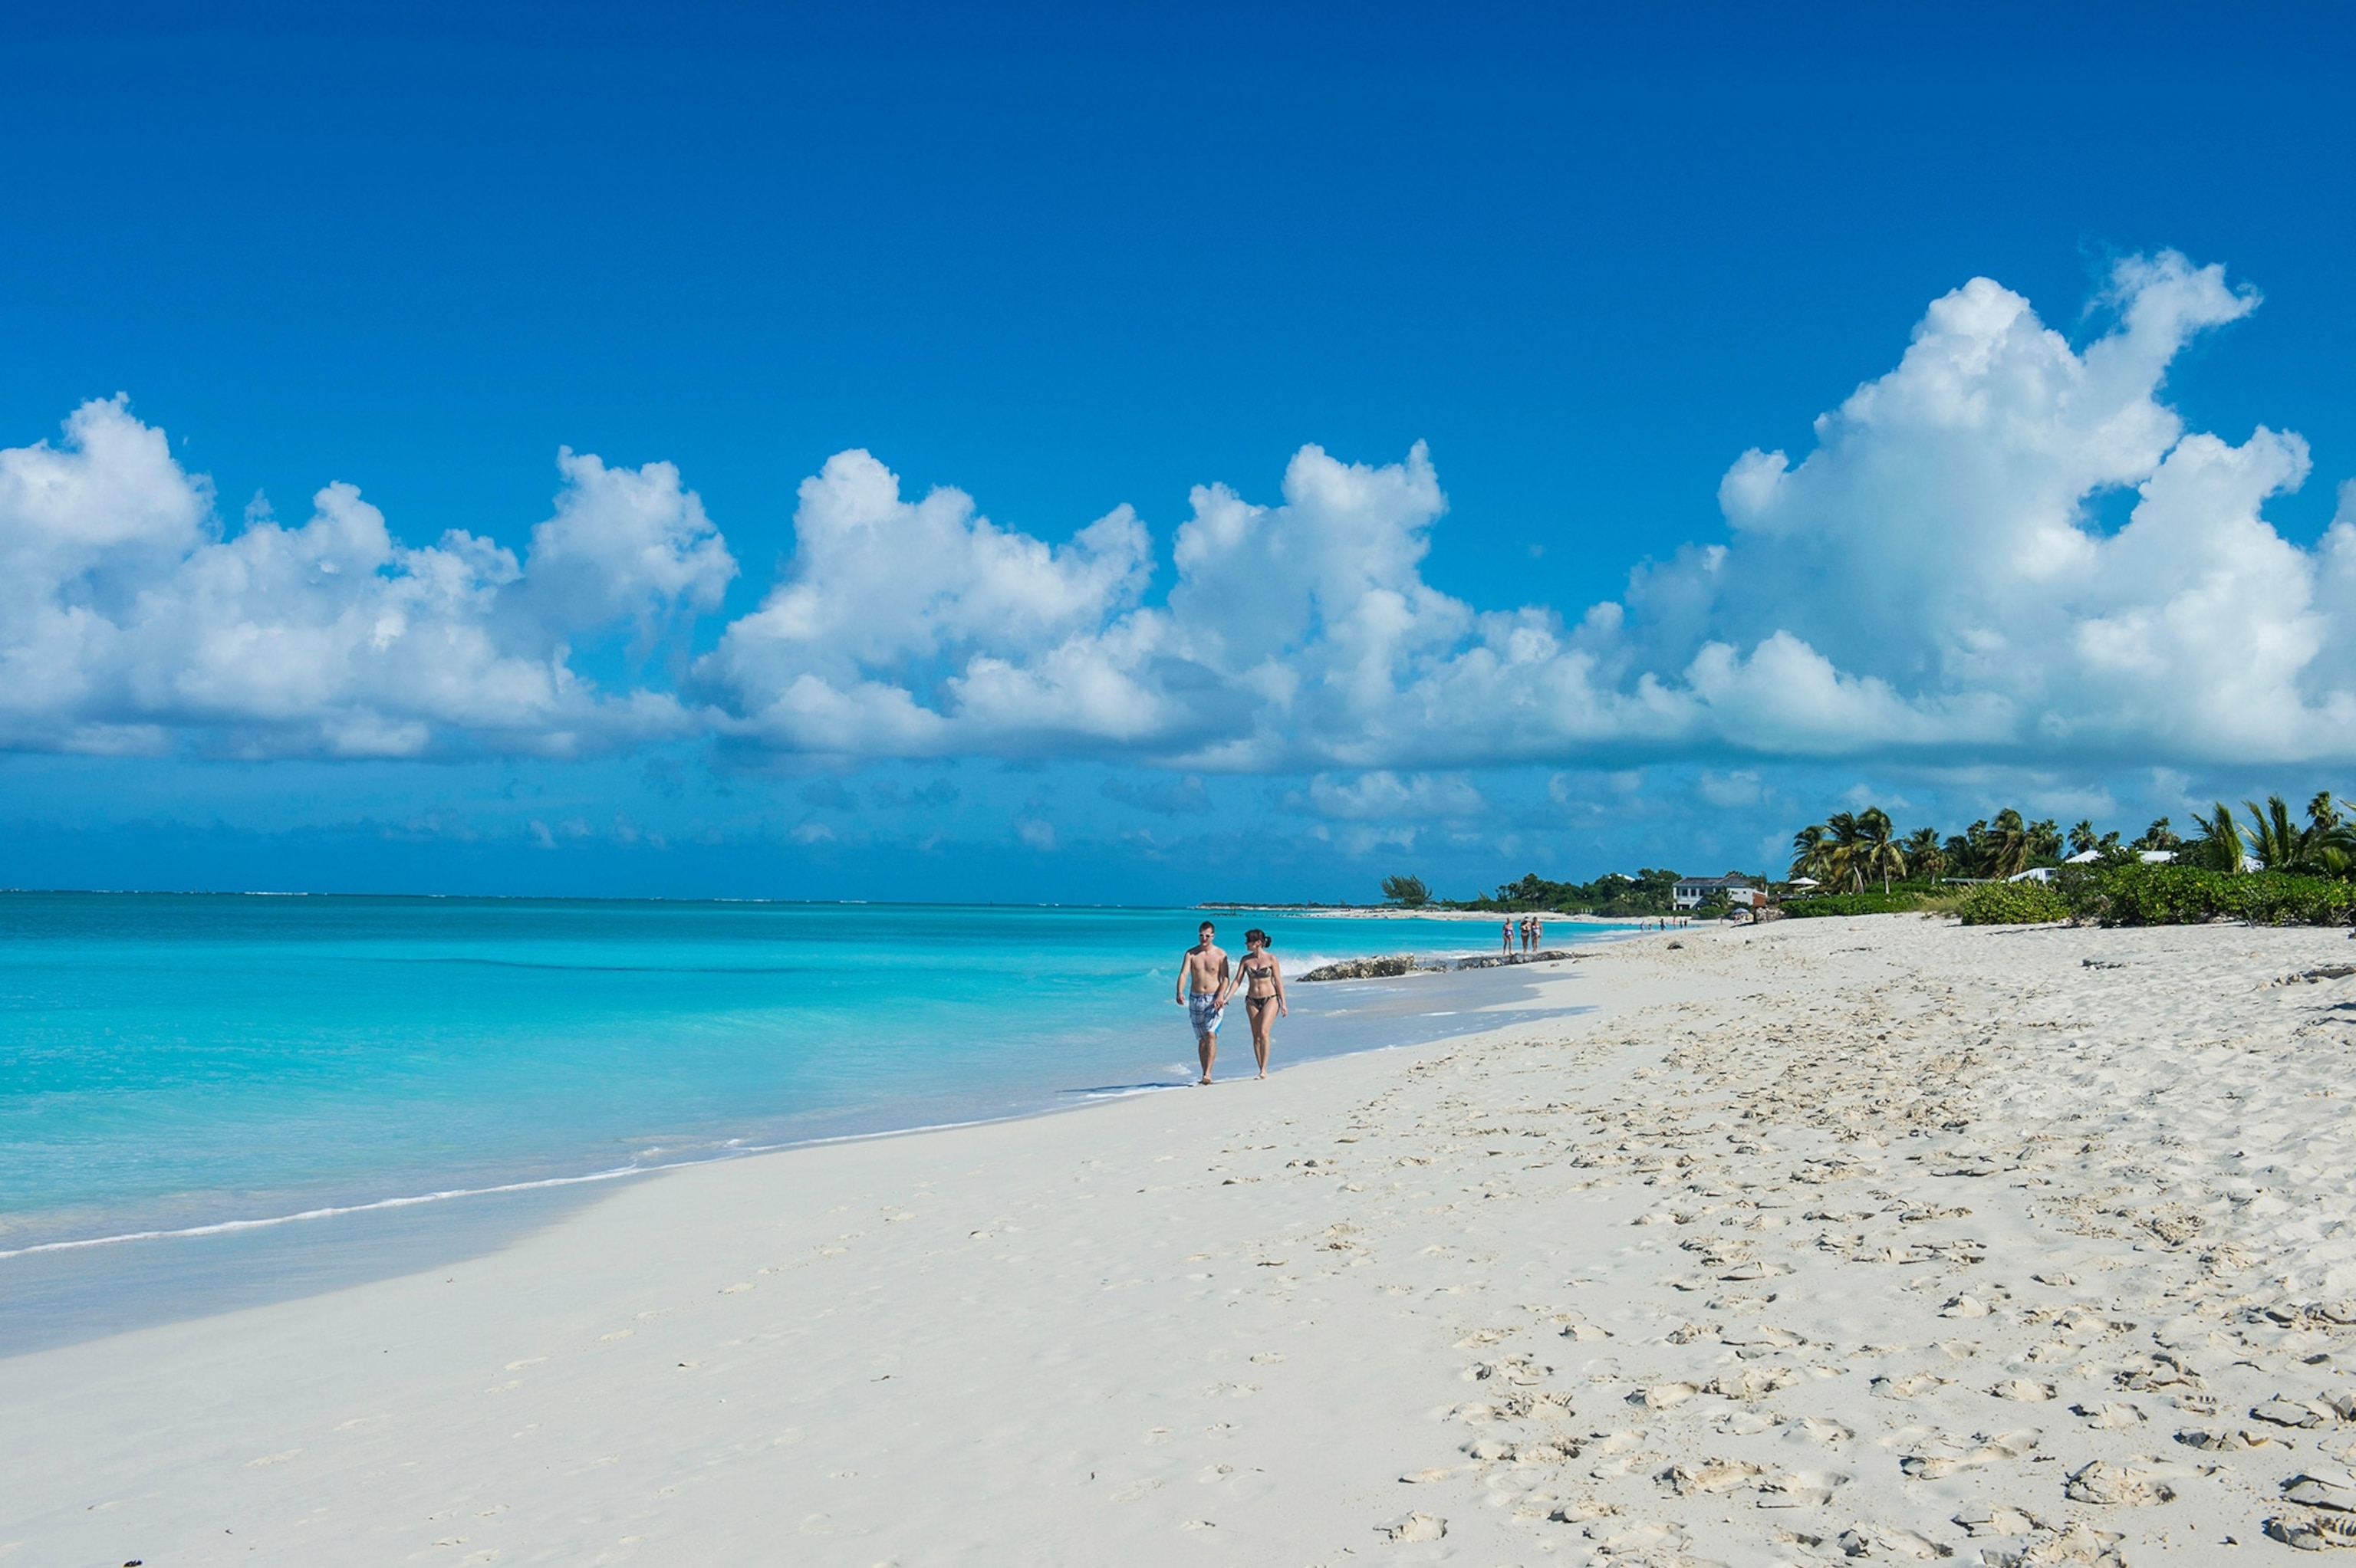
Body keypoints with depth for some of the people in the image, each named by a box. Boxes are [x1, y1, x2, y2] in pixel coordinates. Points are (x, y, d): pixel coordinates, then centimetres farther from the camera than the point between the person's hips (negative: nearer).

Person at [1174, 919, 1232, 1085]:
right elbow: (1183, 974, -10)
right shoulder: (1191, 953, 1)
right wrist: (1180, 993, -27)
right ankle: (1205, 1075, 16)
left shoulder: (1220, 954, -1)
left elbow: (1225, 978, -3)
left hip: (1214, 998, -2)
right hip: (1196, 999, 2)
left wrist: (1221, 996, -21)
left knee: (1211, 1034, -18)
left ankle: (1207, 1074, -21)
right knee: (1201, 1039, 8)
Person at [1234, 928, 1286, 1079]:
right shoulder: (1246, 959, 3)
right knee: (1256, 1037, 3)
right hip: (1252, 1000, 4)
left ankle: (1264, 1070, -14)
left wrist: (1283, 1003, -4)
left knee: (1263, 1032, -18)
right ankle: (1262, 1070, 11)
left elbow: (1278, 981, -3)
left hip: (1270, 999, -4)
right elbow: (1238, 980, 3)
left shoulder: (1271, 959, -6)